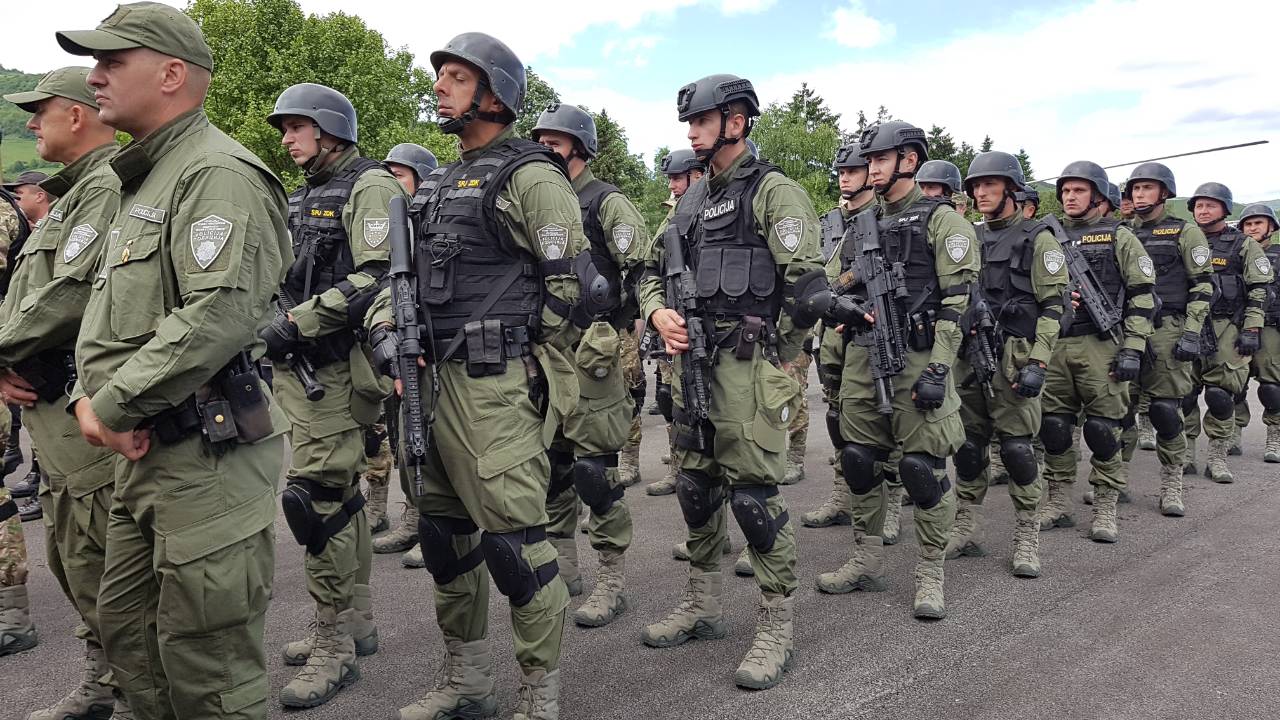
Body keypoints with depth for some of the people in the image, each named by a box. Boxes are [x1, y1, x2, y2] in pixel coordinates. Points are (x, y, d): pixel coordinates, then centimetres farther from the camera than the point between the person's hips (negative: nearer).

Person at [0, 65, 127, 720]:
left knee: (98, 566, -5)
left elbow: (70, 296, -23)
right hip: (53, 408, 11)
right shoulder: (71, 194, 21)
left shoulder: (109, 188, -13)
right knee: (70, 556, 18)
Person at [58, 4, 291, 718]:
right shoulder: (144, 181, 20)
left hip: (207, 452, -10)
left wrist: (115, 406, -17)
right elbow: (106, 310, 20)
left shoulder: (219, 174, -13)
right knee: (128, 633, 20)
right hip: (144, 450, 10)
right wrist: (90, 394, 1)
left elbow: (221, 314, -26)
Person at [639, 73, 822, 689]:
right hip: (691, 362, 8)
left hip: (746, 366, -8)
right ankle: (702, 608, 31)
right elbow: (652, 272, 22)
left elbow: (806, 282, -14)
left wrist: (777, 360, -9)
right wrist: (659, 313, 1)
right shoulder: (690, 201, 17)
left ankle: (775, 629, 9)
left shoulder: (773, 192, -7)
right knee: (695, 489, 14)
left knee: (754, 495, -5)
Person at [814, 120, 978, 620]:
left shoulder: (941, 220, -3)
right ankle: (867, 562, 25)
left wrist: (939, 368, -18)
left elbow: (957, 299, -10)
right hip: (861, 355, 7)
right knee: (859, 460, 10)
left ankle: (930, 575, 11)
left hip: (916, 355, -6)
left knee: (923, 466, -3)